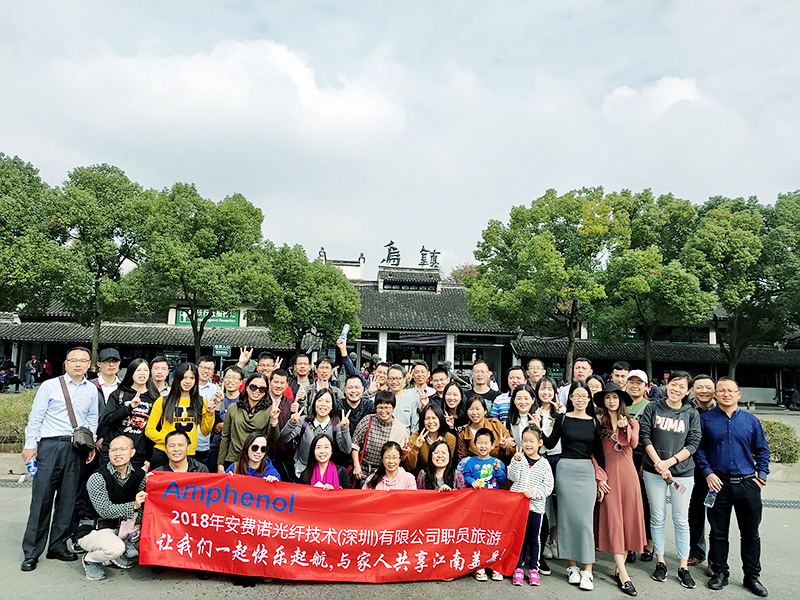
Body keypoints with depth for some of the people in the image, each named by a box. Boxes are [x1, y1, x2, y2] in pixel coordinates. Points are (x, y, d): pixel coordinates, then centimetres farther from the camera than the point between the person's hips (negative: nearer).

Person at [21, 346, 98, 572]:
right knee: (42, 497, -1)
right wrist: (30, 445, -4)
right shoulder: (50, 386, 0)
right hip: (50, 446, -3)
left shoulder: (91, 390, 10)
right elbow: (35, 417, 1)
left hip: (76, 449, 3)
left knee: (67, 499, 8)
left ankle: (58, 545, 21)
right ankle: (31, 551, 9)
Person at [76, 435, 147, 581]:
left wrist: (138, 525, -18)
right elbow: (105, 511, -21)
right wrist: (133, 506, -31)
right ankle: (90, 560, 2)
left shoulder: (139, 475, -2)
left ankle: (124, 549, 7)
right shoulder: (97, 478, -16)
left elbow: (142, 507, 1)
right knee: (115, 547, -34)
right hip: (93, 530, -5)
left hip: (121, 526, 6)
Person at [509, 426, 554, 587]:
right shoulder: (519, 459, 0)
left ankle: (533, 569, 24)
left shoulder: (544, 464, 0)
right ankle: (518, 568, 17)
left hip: (536, 507, 0)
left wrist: (533, 492, -17)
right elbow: (512, 477, -11)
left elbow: (548, 487, -5)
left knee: (534, 539, 11)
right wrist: (516, 461, -22)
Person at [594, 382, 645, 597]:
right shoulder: (599, 422, 5)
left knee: (628, 517, 3)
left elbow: (634, 444, -12)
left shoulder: (632, 422, 8)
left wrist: (626, 427, -28)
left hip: (628, 473, 2)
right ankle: (623, 575, -2)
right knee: (613, 519, -4)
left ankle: (620, 567, 15)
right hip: (609, 473, -2)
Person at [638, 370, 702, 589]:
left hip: (682, 472, 0)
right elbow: (644, 435, -4)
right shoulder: (653, 408, 0)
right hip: (654, 471, 0)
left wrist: (670, 461, -12)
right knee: (657, 518, 7)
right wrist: (659, 464, -11)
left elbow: (693, 443, -2)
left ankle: (683, 567, 16)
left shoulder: (692, 414, 3)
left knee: (681, 520, 6)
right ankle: (660, 562, 19)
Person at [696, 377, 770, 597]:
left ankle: (752, 576, 26)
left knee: (750, 533, 11)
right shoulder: (706, 419, -2)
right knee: (718, 532, 9)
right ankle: (720, 572, 23)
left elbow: (762, 450, 11)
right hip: (718, 483, -1)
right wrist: (708, 473, -7)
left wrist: (762, 475, 2)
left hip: (748, 484, 2)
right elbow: (699, 448, 1)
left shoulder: (751, 421, 3)